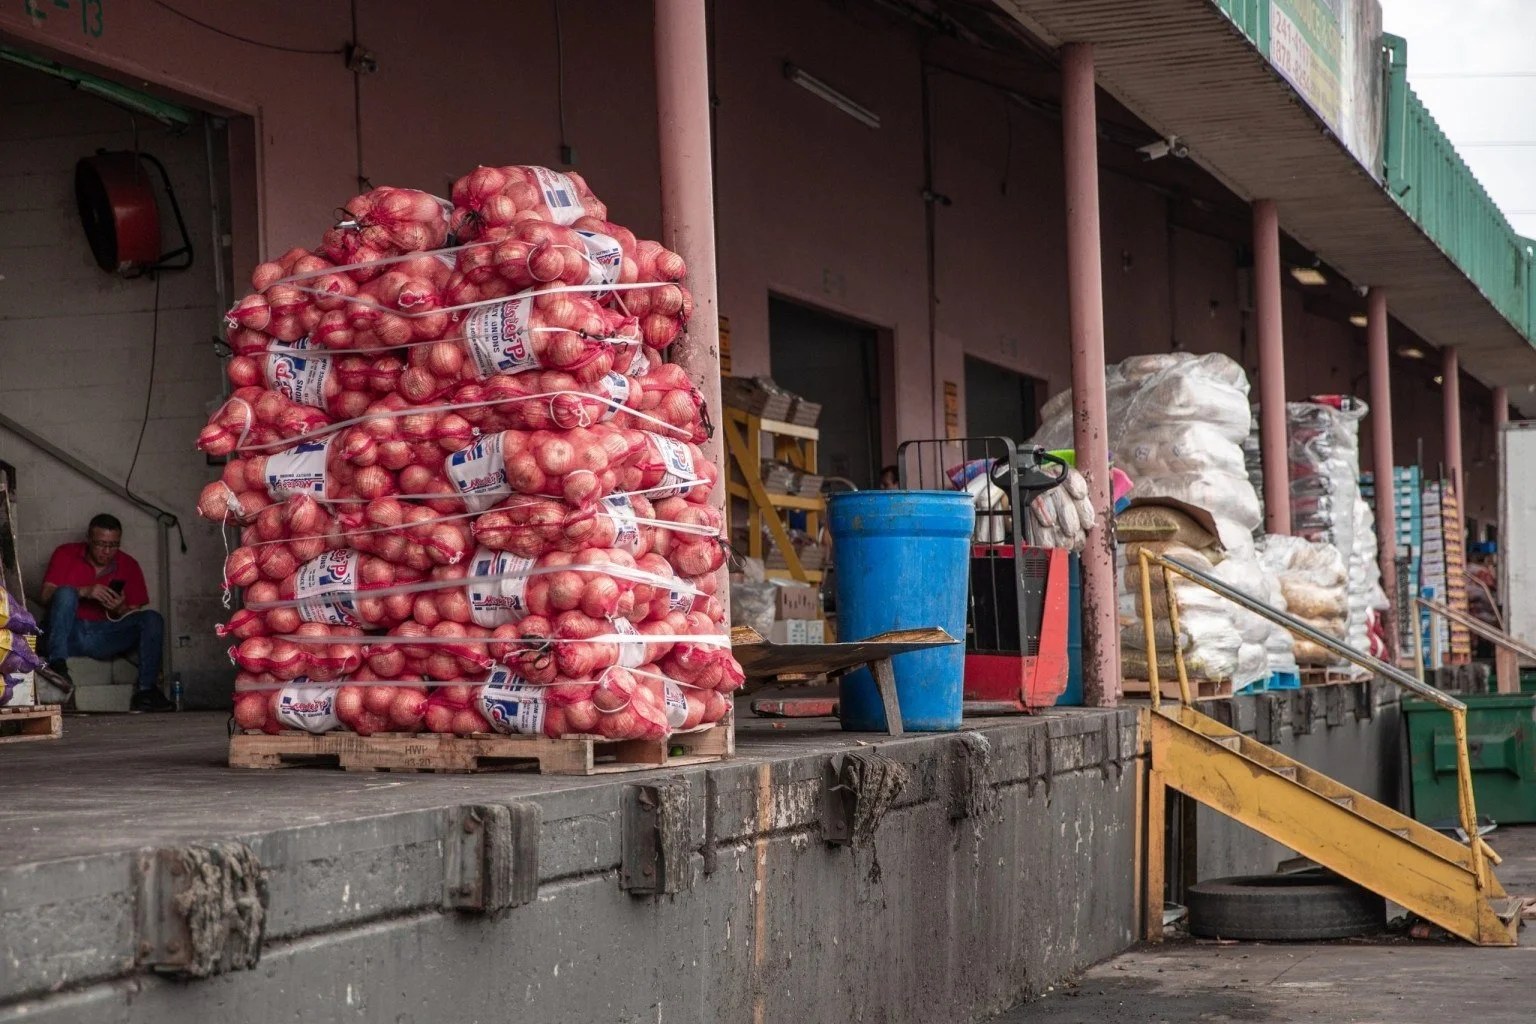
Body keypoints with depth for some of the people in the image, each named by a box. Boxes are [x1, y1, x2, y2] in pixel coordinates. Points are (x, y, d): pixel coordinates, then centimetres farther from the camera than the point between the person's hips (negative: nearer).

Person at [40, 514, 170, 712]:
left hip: (105, 637, 2)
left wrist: (120, 609, -16)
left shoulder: (128, 565, 9)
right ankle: (56, 664, -35)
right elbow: (46, 595, -8)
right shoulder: (65, 554, 4)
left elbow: (135, 617, 8)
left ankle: (146, 692, -23)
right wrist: (84, 592, -23)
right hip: (69, 634, -2)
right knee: (66, 592, -29)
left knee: (152, 619, -19)